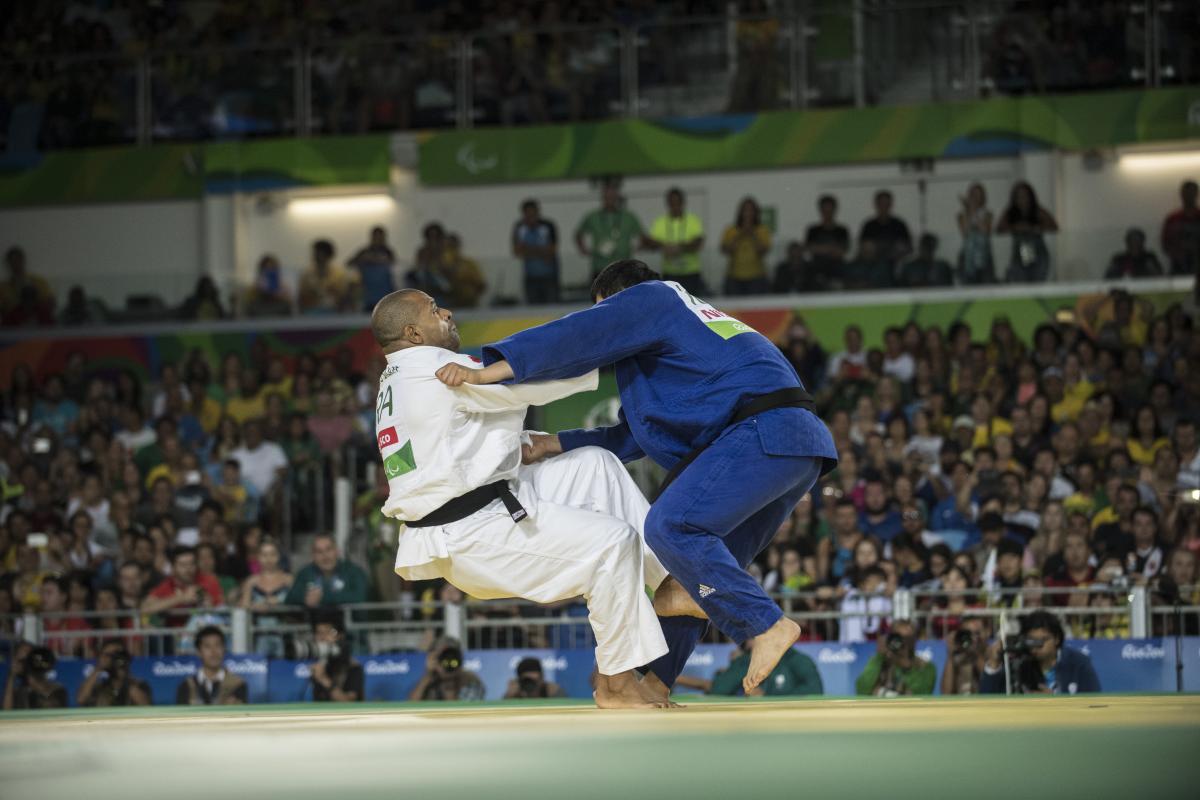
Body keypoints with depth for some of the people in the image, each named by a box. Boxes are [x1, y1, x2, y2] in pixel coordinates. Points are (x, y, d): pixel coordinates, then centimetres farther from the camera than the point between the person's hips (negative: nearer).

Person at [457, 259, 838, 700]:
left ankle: (766, 625, -17)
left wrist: (489, 370, -15)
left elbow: (581, 336, -8)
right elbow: (632, 435, 35)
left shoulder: (648, 299, 8)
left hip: (764, 430, -10)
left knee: (670, 527, -17)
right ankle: (658, 680, 16)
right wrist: (552, 444, 32)